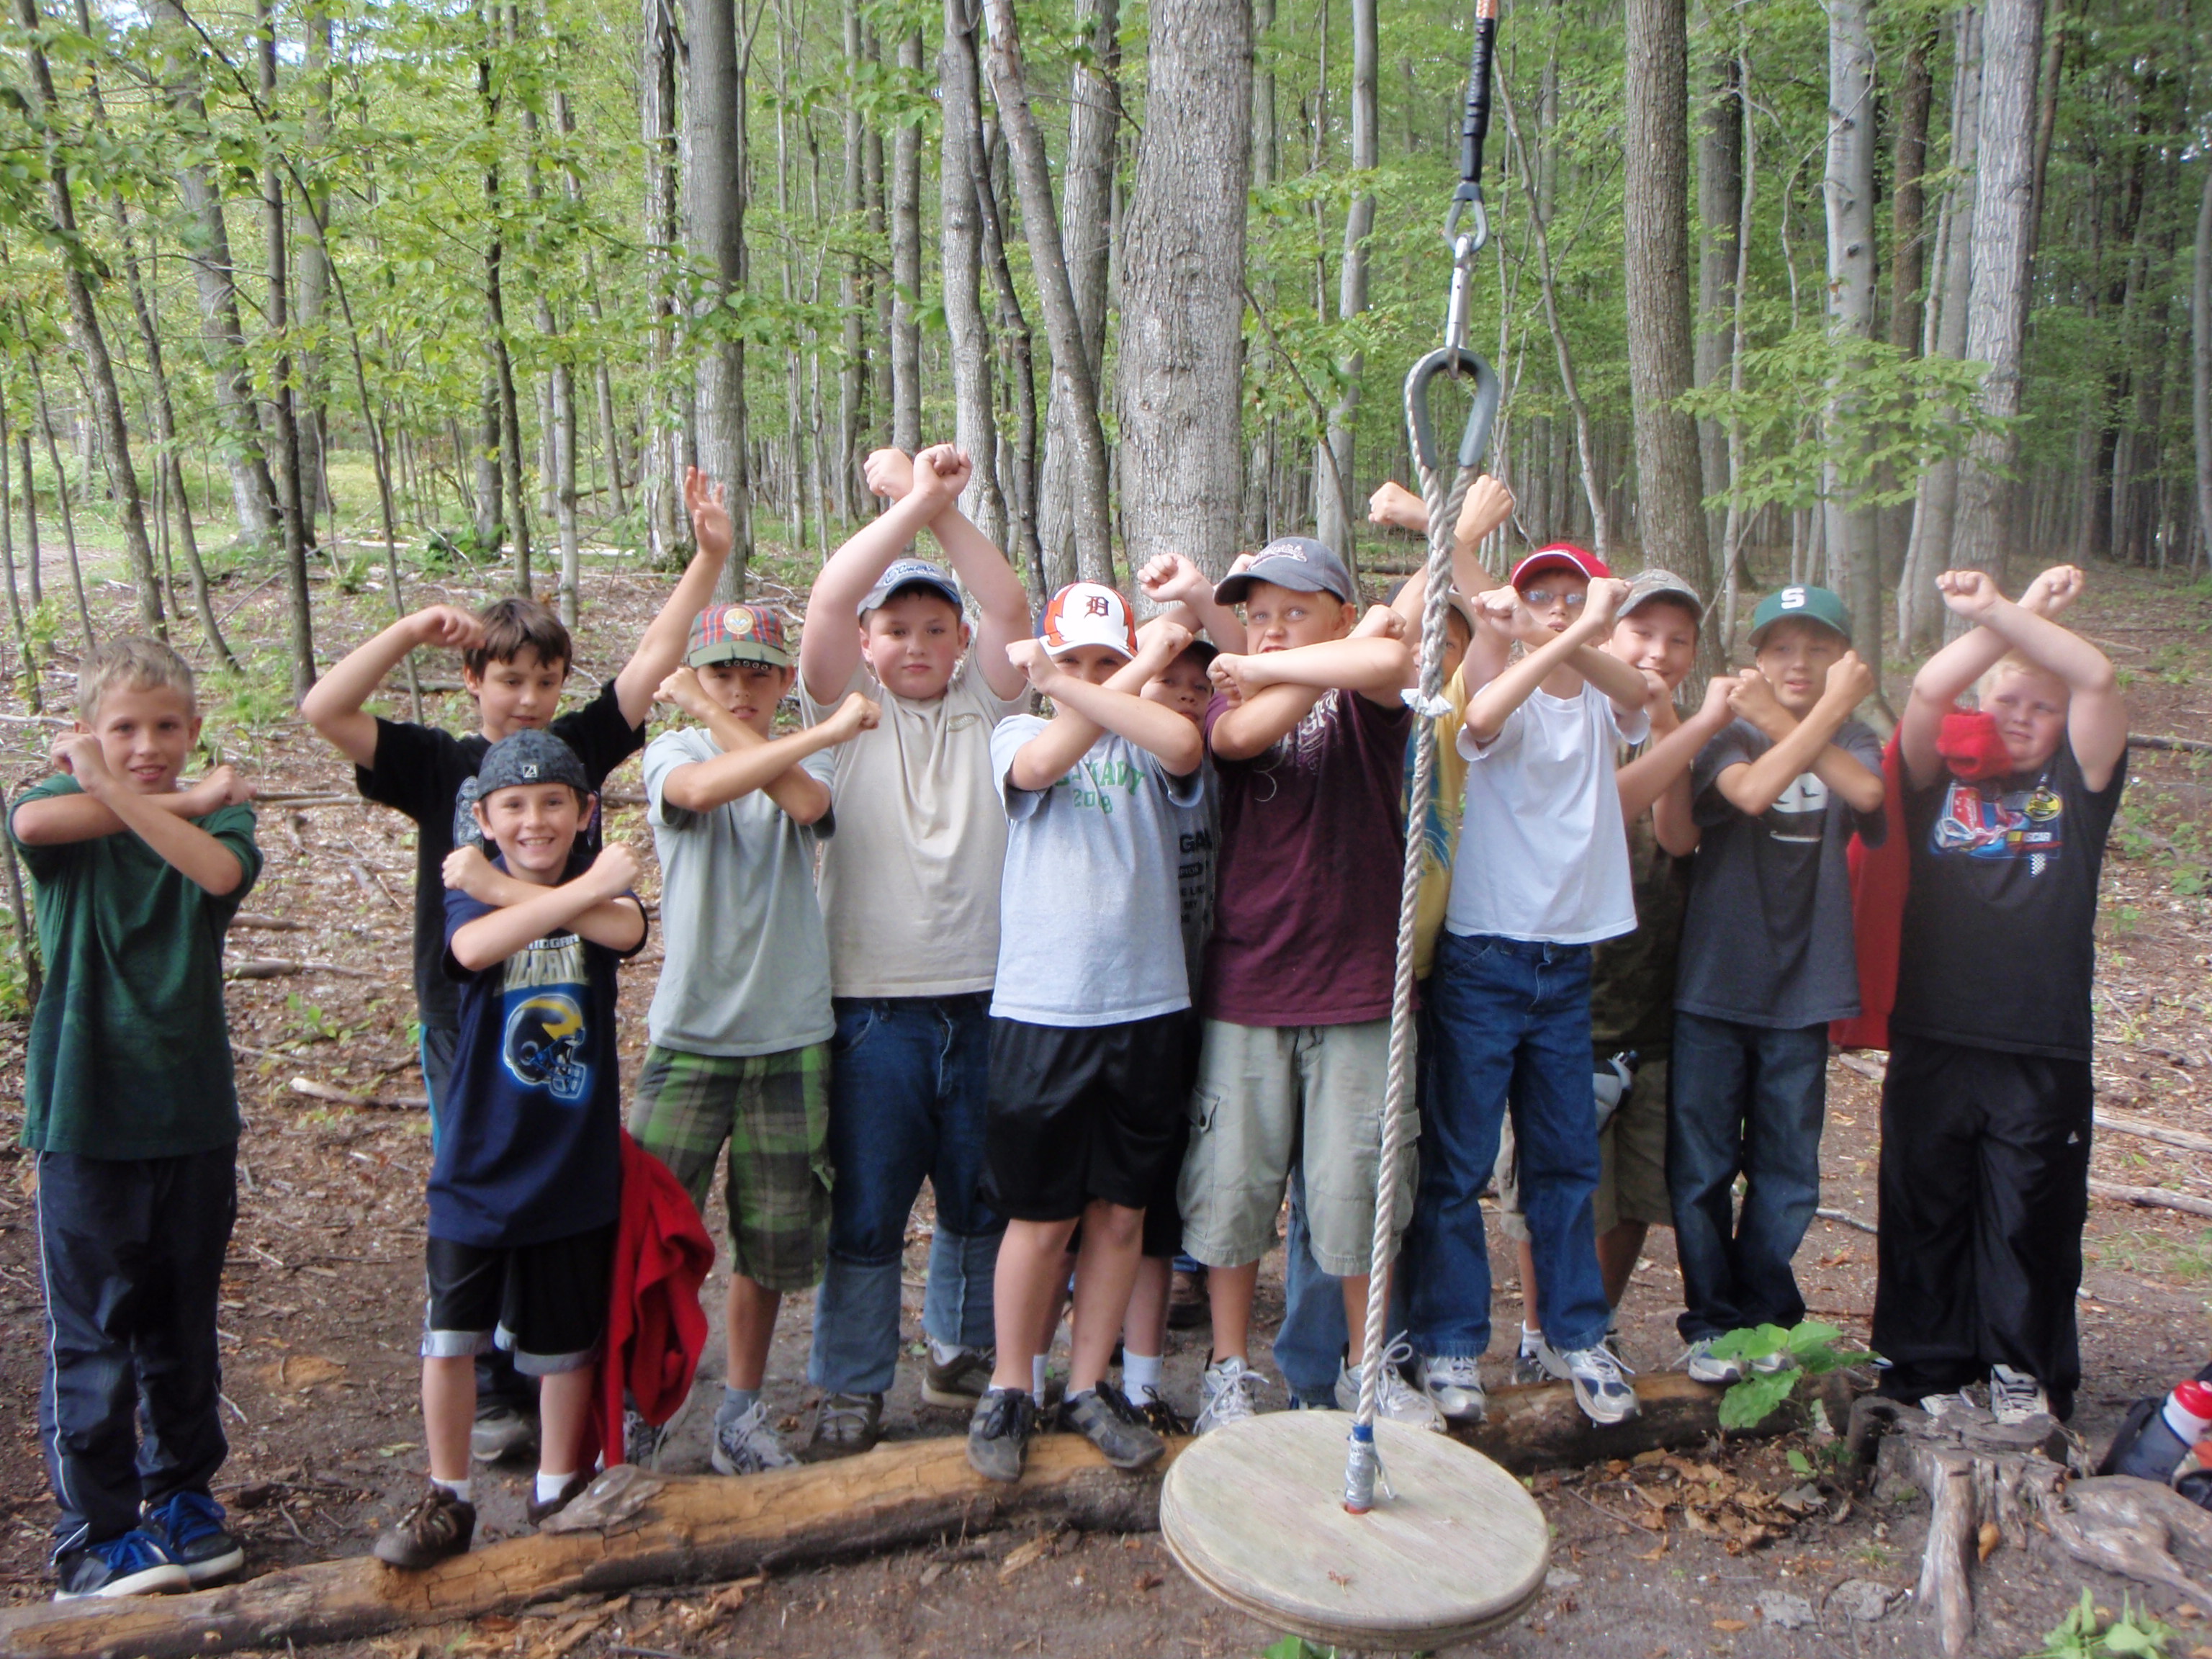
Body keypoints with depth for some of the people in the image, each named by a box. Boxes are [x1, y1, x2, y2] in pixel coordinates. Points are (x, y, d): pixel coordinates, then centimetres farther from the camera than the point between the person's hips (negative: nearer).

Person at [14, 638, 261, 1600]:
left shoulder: (221, 813, 1)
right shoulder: (68, 809, -2)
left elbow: (220, 871, -22)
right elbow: (32, 820, -27)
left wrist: (120, 790, -26)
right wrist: (185, 800, -17)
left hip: (194, 1110, 2)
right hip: (85, 1113, -2)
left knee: (185, 1325, 14)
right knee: (92, 1335, 3)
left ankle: (182, 1493, 32)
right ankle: (94, 1533, 18)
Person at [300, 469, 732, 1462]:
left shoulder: (578, 747, 2)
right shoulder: (438, 764, -1)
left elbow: (654, 661, -5)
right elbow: (323, 710, -12)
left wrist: (710, 558, -13)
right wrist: (410, 630, -16)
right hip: (466, 1022, -1)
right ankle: (490, 1396, 24)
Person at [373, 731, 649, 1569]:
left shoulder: (599, 878, -2)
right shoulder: (468, 887, -4)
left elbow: (624, 930, -27)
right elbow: (474, 947, -29)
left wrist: (502, 887, -26)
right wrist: (583, 888, -34)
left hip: (577, 1162, 1)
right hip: (478, 1162, 0)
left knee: (567, 1335, 14)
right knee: (449, 1333, 6)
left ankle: (557, 1489, 33)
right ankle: (448, 1498, 27)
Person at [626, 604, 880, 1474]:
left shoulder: (808, 755, 7)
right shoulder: (672, 752, 2)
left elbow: (806, 801, -19)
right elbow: (700, 788, -24)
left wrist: (714, 711, -15)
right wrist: (830, 728, -26)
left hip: (792, 1035, 2)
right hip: (691, 1033, -2)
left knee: (772, 1241, 10)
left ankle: (741, 1412, 28)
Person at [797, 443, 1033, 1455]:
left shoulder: (986, 705, 10)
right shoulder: (844, 708, 4)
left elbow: (1012, 609, -5)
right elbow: (826, 603, -11)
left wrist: (944, 511, -13)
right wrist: (909, 505, -15)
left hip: (983, 994, 3)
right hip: (872, 999, -2)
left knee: (982, 1196, 15)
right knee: (865, 1207, 4)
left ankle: (965, 1353, 34)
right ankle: (850, 1384, 19)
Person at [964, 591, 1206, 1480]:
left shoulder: (1148, 745, 6)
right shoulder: (1015, 734, 6)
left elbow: (1184, 746, -18)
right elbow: (1041, 761, -18)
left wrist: (1075, 689, -19)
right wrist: (1147, 666, -13)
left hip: (1147, 1007, 2)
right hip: (1040, 1010, -2)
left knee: (1121, 1209, 11)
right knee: (1041, 1217, 5)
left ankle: (1090, 1386, 28)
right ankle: (1009, 1391, 24)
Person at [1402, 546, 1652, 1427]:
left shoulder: (1599, 704, 7)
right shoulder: (1508, 700, -4)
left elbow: (1635, 692, -17)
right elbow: (1480, 716, -30)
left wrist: (1581, 640, -36)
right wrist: (1531, 638, -37)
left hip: (1567, 963, 4)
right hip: (1483, 957, -4)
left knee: (1568, 1160, 13)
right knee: (1457, 1162, 2)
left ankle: (1578, 1334, 27)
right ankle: (1451, 1342, 15)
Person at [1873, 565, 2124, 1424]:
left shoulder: (2076, 784, 6)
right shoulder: (1940, 779, 7)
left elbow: (2098, 679, -8)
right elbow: (1927, 691, -10)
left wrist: (1997, 610, -16)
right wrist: (2020, 613, -9)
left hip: (2044, 1048, 0)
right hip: (1932, 1040, 1)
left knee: (2032, 1216, 7)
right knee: (1925, 1209, 8)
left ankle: (2023, 1367, 25)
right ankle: (1927, 1365, 23)